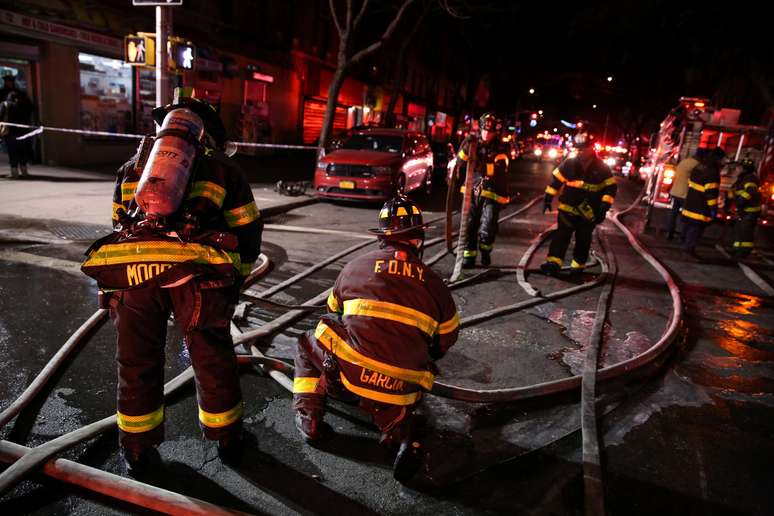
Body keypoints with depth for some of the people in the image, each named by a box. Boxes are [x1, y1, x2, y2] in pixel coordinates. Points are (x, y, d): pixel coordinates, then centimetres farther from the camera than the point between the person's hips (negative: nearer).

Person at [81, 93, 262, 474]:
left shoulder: (132, 166, 30)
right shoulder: (222, 168, 22)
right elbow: (248, 230, 20)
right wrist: (235, 278, 31)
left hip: (129, 267, 3)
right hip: (193, 268, -2)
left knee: (137, 361, 17)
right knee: (212, 358, 13)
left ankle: (138, 452, 32)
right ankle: (227, 441, 30)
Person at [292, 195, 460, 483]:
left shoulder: (356, 266, 9)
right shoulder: (433, 283, 9)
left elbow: (333, 312, 27)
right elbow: (447, 337, 21)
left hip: (349, 372, -1)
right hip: (402, 390, 2)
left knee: (307, 346, 27)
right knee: (388, 408, 35)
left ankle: (309, 420, 17)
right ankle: (403, 432, 2)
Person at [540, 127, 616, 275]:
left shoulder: (601, 168, -7)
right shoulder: (569, 164, -4)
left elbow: (611, 187, -3)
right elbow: (556, 180, 4)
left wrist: (604, 207, -11)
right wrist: (548, 197, 0)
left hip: (589, 212, 0)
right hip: (568, 208, 0)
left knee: (583, 240, 8)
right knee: (562, 235, -7)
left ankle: (578, 265, 21)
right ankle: (554, 262, -11)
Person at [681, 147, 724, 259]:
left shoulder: (699, 167, 10)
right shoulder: (712, 171, -17)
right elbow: (712, 192, -21)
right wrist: (713, 208, -17)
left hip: (691, 204, 9)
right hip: (701, 208, -9)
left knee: (689, 227, 16)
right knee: (696, 229, -4)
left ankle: (686, 247, 25)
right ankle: (689, 249, -2)